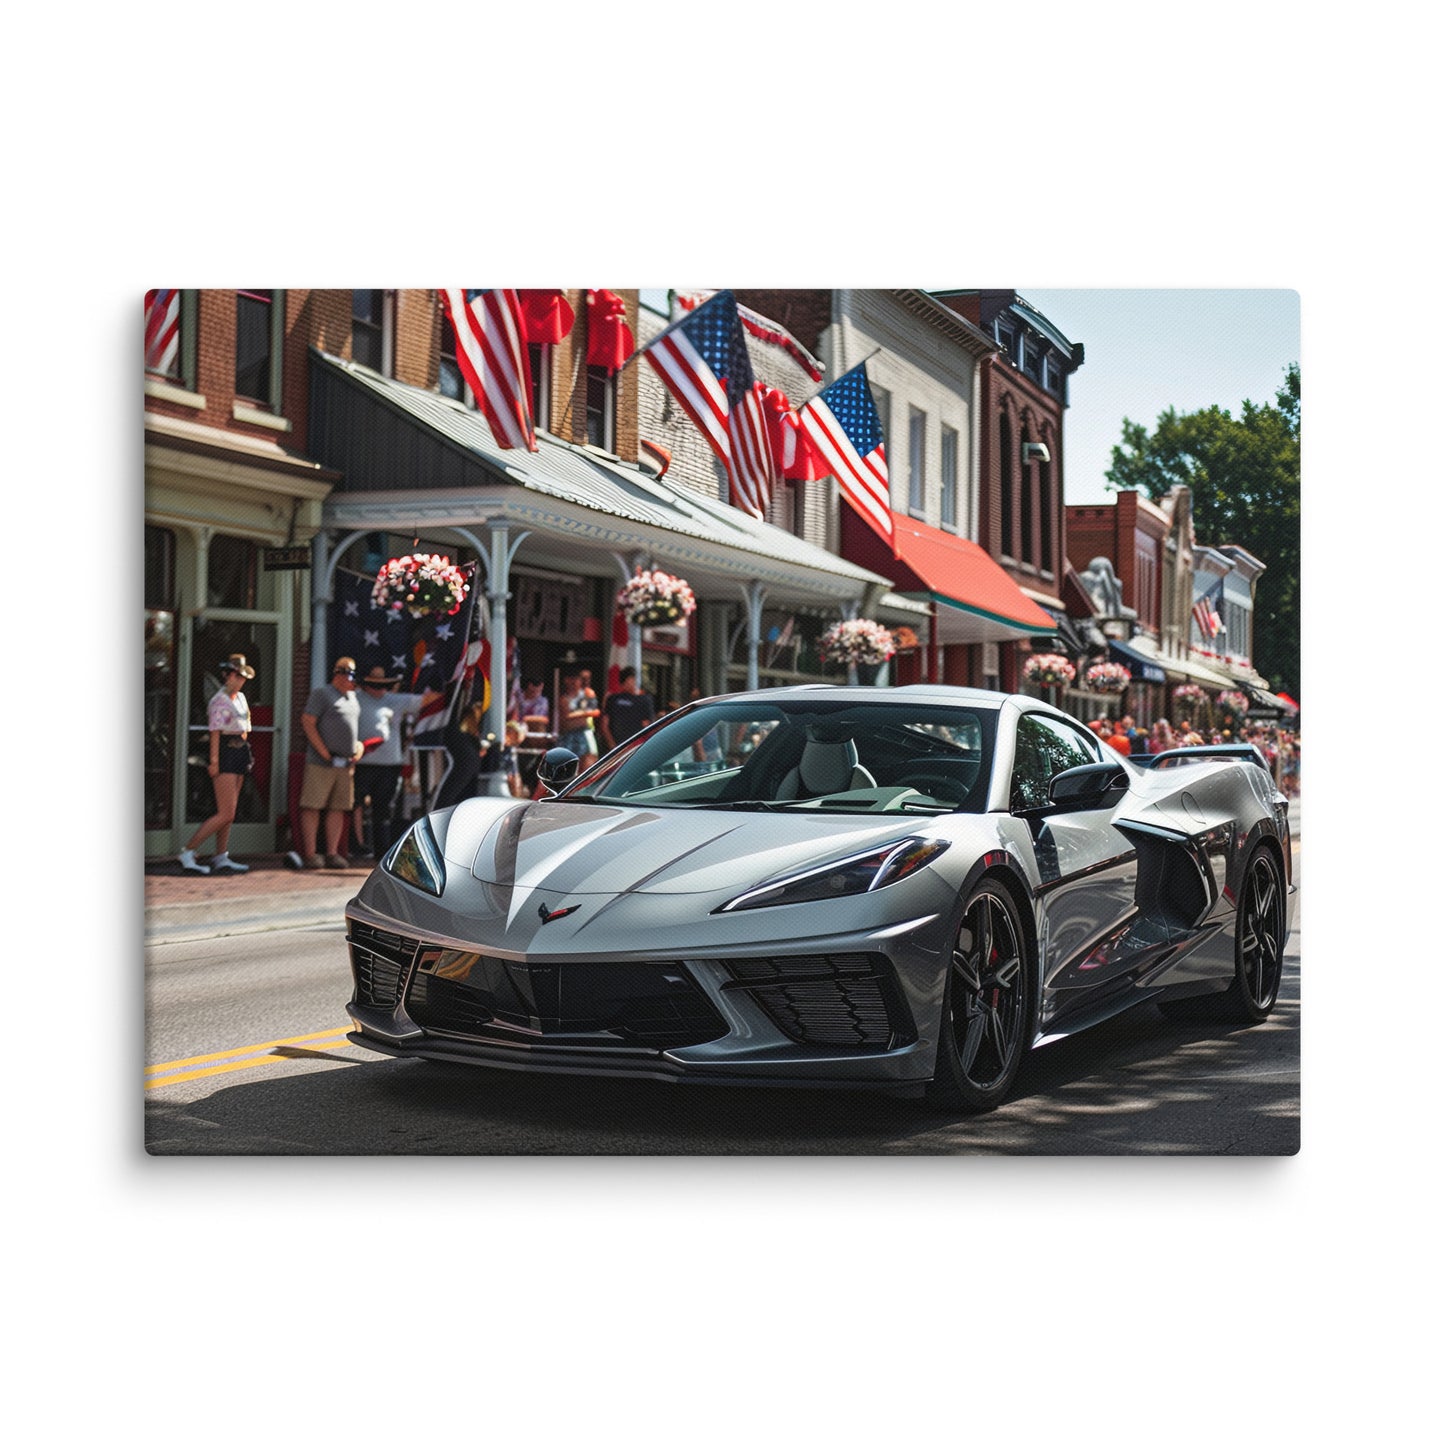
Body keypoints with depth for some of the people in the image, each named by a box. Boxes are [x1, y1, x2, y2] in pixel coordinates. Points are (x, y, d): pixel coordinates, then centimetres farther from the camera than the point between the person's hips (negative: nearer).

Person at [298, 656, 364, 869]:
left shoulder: (353, 697, 19)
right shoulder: (321, 693, -3)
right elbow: (308, 723, -9)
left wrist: (359, 747, 8)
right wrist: (325, 753, -14)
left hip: (346, 764, 7)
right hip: (321, 763, -7)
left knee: (338, 809, 6)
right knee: (313, 807, -5)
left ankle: (332, 854, 11)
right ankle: (309, 855, -3)